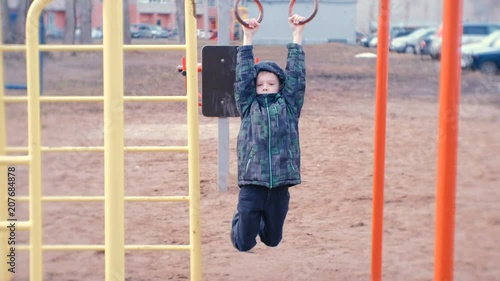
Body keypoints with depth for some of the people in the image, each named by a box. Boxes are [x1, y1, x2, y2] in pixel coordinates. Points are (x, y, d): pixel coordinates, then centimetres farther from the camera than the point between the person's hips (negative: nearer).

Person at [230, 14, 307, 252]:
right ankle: (240, 221, 40)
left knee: (273, 240, 17)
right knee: (244, 244, 6)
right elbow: (243, 76, 1)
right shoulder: (248, 106, 5)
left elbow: (296, 75, 3)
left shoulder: (289, 106, 7)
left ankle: (260, 223, 52)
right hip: (252, 183, -1)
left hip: (279, 184, 1)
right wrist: (248, 38, -2)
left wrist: (297, 36, 1)